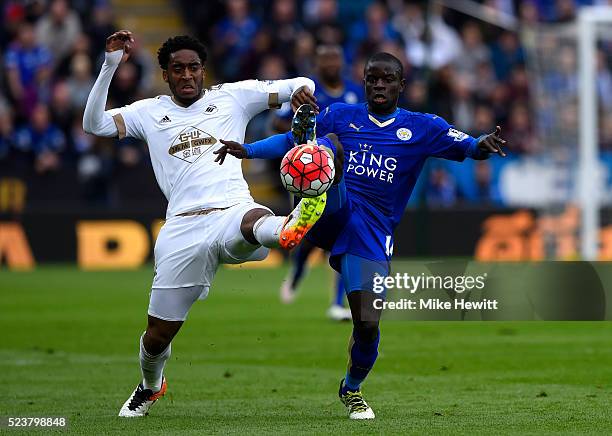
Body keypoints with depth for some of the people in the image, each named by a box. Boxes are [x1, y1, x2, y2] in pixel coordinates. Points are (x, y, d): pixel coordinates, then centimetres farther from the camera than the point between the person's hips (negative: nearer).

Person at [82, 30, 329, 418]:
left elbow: (300, 85, 14)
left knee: (256, 222, -43)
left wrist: (302, 90, -12)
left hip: (233, 210, -2)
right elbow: (95, 125, 2)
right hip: (183, 226, 2)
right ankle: (150, 386, 39)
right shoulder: (149, 112, 17)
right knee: (158, 334, 7)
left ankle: (287, 229, -79)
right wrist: (110, 66, -6)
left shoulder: (232, 97, 15)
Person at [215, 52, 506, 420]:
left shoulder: (422, 127, 10)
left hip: (371, 235, 0)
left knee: (368, 323, -8)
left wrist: (483, 146, -26)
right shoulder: (341, 117, 15)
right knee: (328, 144, -26)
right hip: (333, 213, 0)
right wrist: (248, 151, 8)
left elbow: (467, 146, -2)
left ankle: (352, 389, 22)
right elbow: (288, 141, 23)